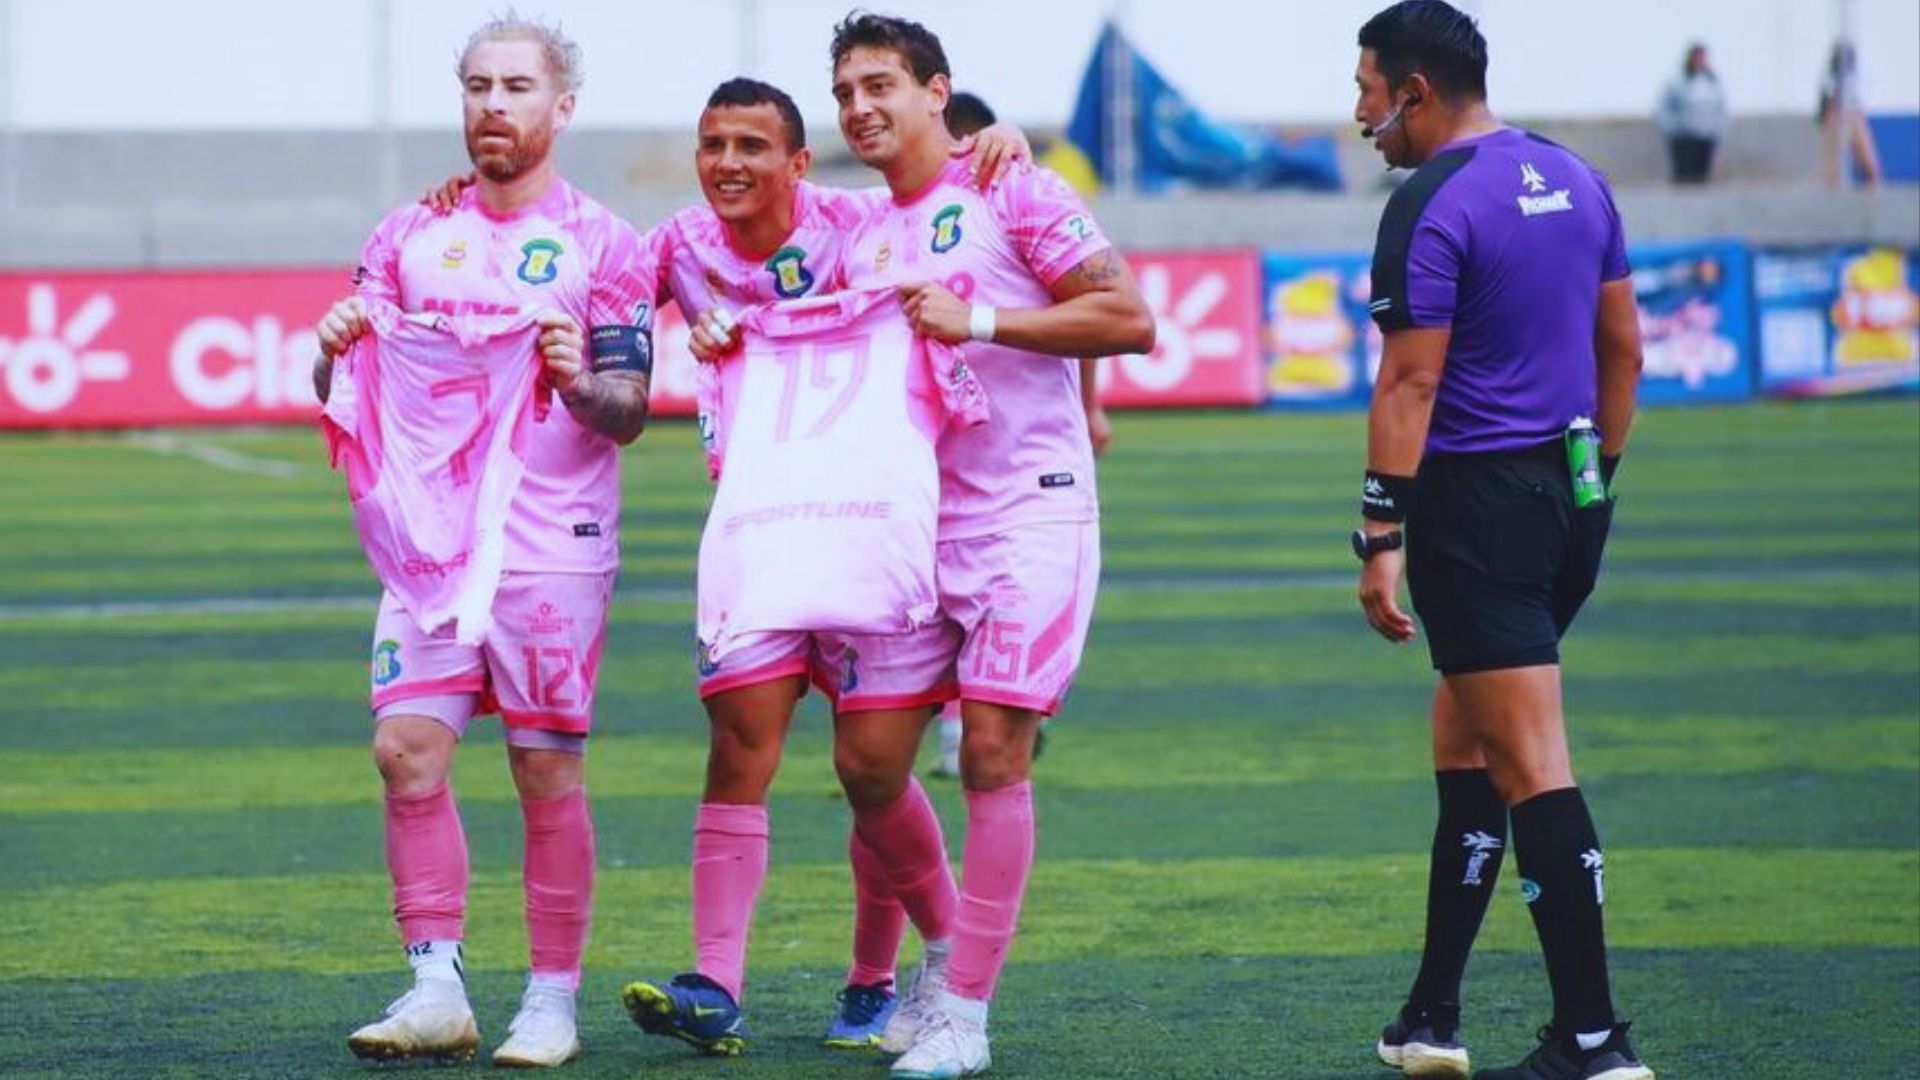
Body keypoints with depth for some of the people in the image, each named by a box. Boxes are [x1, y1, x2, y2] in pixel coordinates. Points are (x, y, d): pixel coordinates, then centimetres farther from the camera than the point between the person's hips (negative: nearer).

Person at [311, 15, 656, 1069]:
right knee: (406, 747, -7)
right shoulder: (410, 236, 12)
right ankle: (436, 989, -3)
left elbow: (629, 414, -3)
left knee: (548, 769, -3)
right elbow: (343, 392, 13)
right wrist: (338, 347, -10)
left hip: (556, 544, -3)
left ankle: (552, 1001, 5)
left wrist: (581, 385, -25)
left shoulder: (601, 243, 1)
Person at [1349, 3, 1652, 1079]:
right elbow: (1624, 349, 16)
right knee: (1465, 748, 17)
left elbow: (1410, 383, -16)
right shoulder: (1575, 180, 11)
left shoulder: (1431, 207, -13)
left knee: (1531, 766, -8)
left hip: (1478, 502, -8)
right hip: (1572, 493, 8)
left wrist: (1382, 535, -15)